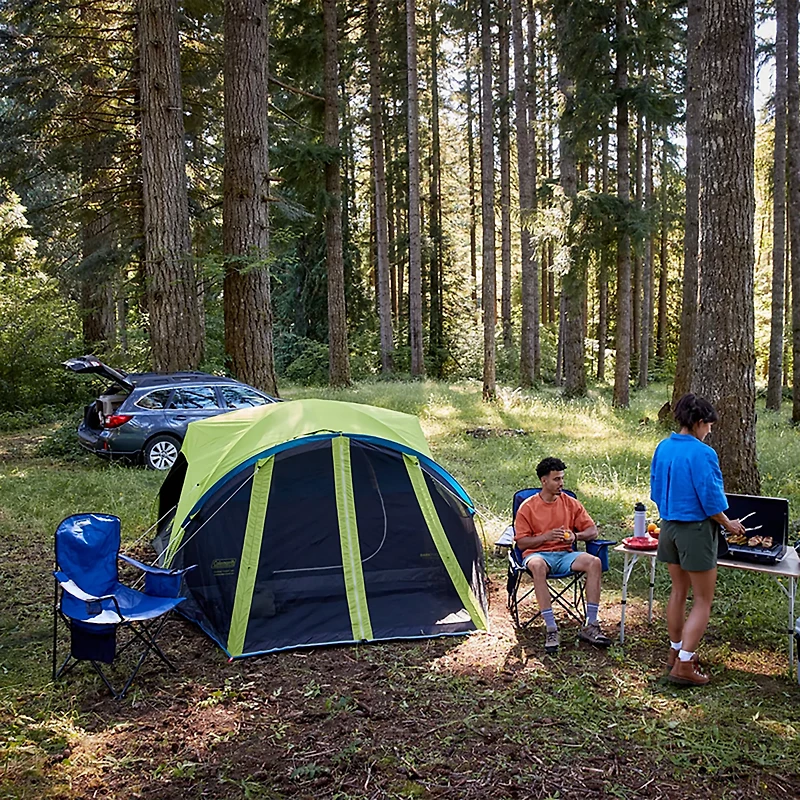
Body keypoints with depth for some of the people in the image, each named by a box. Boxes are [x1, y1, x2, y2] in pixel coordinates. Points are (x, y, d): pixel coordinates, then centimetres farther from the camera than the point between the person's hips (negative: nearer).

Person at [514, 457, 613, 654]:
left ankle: (590, 626, -24)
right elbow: (521, 542, -3)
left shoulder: (570, 503, 8)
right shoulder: (528, 508, -1)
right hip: (538, 554, -3)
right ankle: (551, 629, -38)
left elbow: (592, 530, 9)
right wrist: (546, 536, -17)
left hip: (565, 555, 3)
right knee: (538, 566, -40)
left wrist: (575, 536, -12)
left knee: (594, 562, -26)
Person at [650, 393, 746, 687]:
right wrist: (729, 525, -2)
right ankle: (683, 666, 1)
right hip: (696, 530, -7)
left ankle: (676, 652, 32)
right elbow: (711, 500, -18)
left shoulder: (662, 448, 2)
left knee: (679, 591, 21)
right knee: (703, 600, 3)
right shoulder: (702, 453, -20)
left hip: (669, 527, 8)